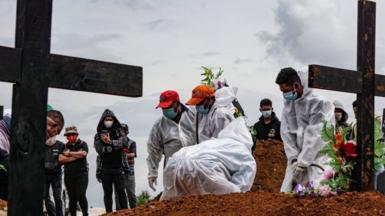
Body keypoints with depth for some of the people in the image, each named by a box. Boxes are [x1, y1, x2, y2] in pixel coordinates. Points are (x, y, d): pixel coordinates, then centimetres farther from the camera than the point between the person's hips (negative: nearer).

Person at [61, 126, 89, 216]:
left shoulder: (82, 144, 6)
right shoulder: (64, 146, 11)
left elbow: (83, 153, -14)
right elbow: (62, 159, -3)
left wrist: (69, 153, -5)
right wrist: (76, 156, -9)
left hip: (81, 173, -3)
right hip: (69, 174, 3)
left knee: (81, 195, -13)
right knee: (72, 198, 4)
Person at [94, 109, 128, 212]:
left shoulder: (119, 131, 10)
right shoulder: (98, 135, 9)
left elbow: (124, 142, -7)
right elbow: (99, 149, -6)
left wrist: (110, 142, -12)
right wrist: (115, 146, -7)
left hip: (118, 166, -1)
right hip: (105, 168, 1)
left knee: (120, 191, -2)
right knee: (107, 193, 4)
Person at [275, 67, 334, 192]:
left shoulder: (317, 102, -13)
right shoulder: (288, 103, 8)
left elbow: (315, 135, -15)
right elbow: (286, 133, 5)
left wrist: (303, 161, -15)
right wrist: (294, 158, -6)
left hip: (317, 155, -6)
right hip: (297, 154, 7)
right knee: (286, 191, 2)